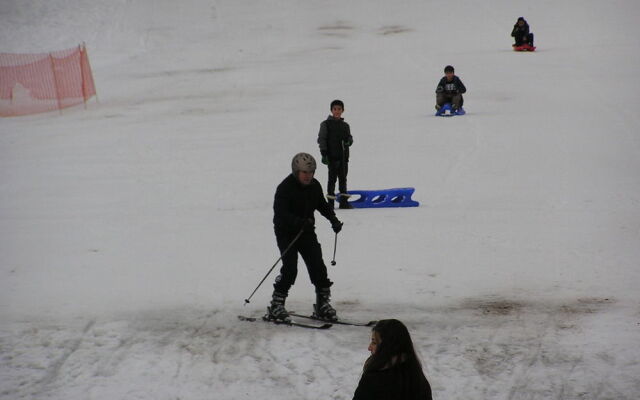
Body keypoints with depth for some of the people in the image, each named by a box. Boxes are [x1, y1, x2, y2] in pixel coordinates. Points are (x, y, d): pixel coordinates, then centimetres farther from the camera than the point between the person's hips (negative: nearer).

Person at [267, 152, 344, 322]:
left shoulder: (314, 186, 0)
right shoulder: (285, 188, -19)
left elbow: (322, 205, 17)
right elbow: (280, 214, -29)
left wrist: (333, 219, 1)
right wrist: (300, 222, -43)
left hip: (306, 232, 5)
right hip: (286, 233, -5)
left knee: (318, 267, -2)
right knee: (290, 268, -17)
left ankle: (322, 303, 11)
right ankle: (276, 306, -8)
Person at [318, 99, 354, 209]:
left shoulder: (345, 125, 15)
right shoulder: (326, 124, 0)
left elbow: (350, 138, 20)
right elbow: (321, 139, -4)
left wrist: (349, 141, -5)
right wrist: (324, 154, -12)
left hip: (344, 156, 5)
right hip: (332, 156, -5)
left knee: (343, 178, 9)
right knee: (332, 178, -5)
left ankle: (344, 201, 15)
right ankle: (330, 202, 0)